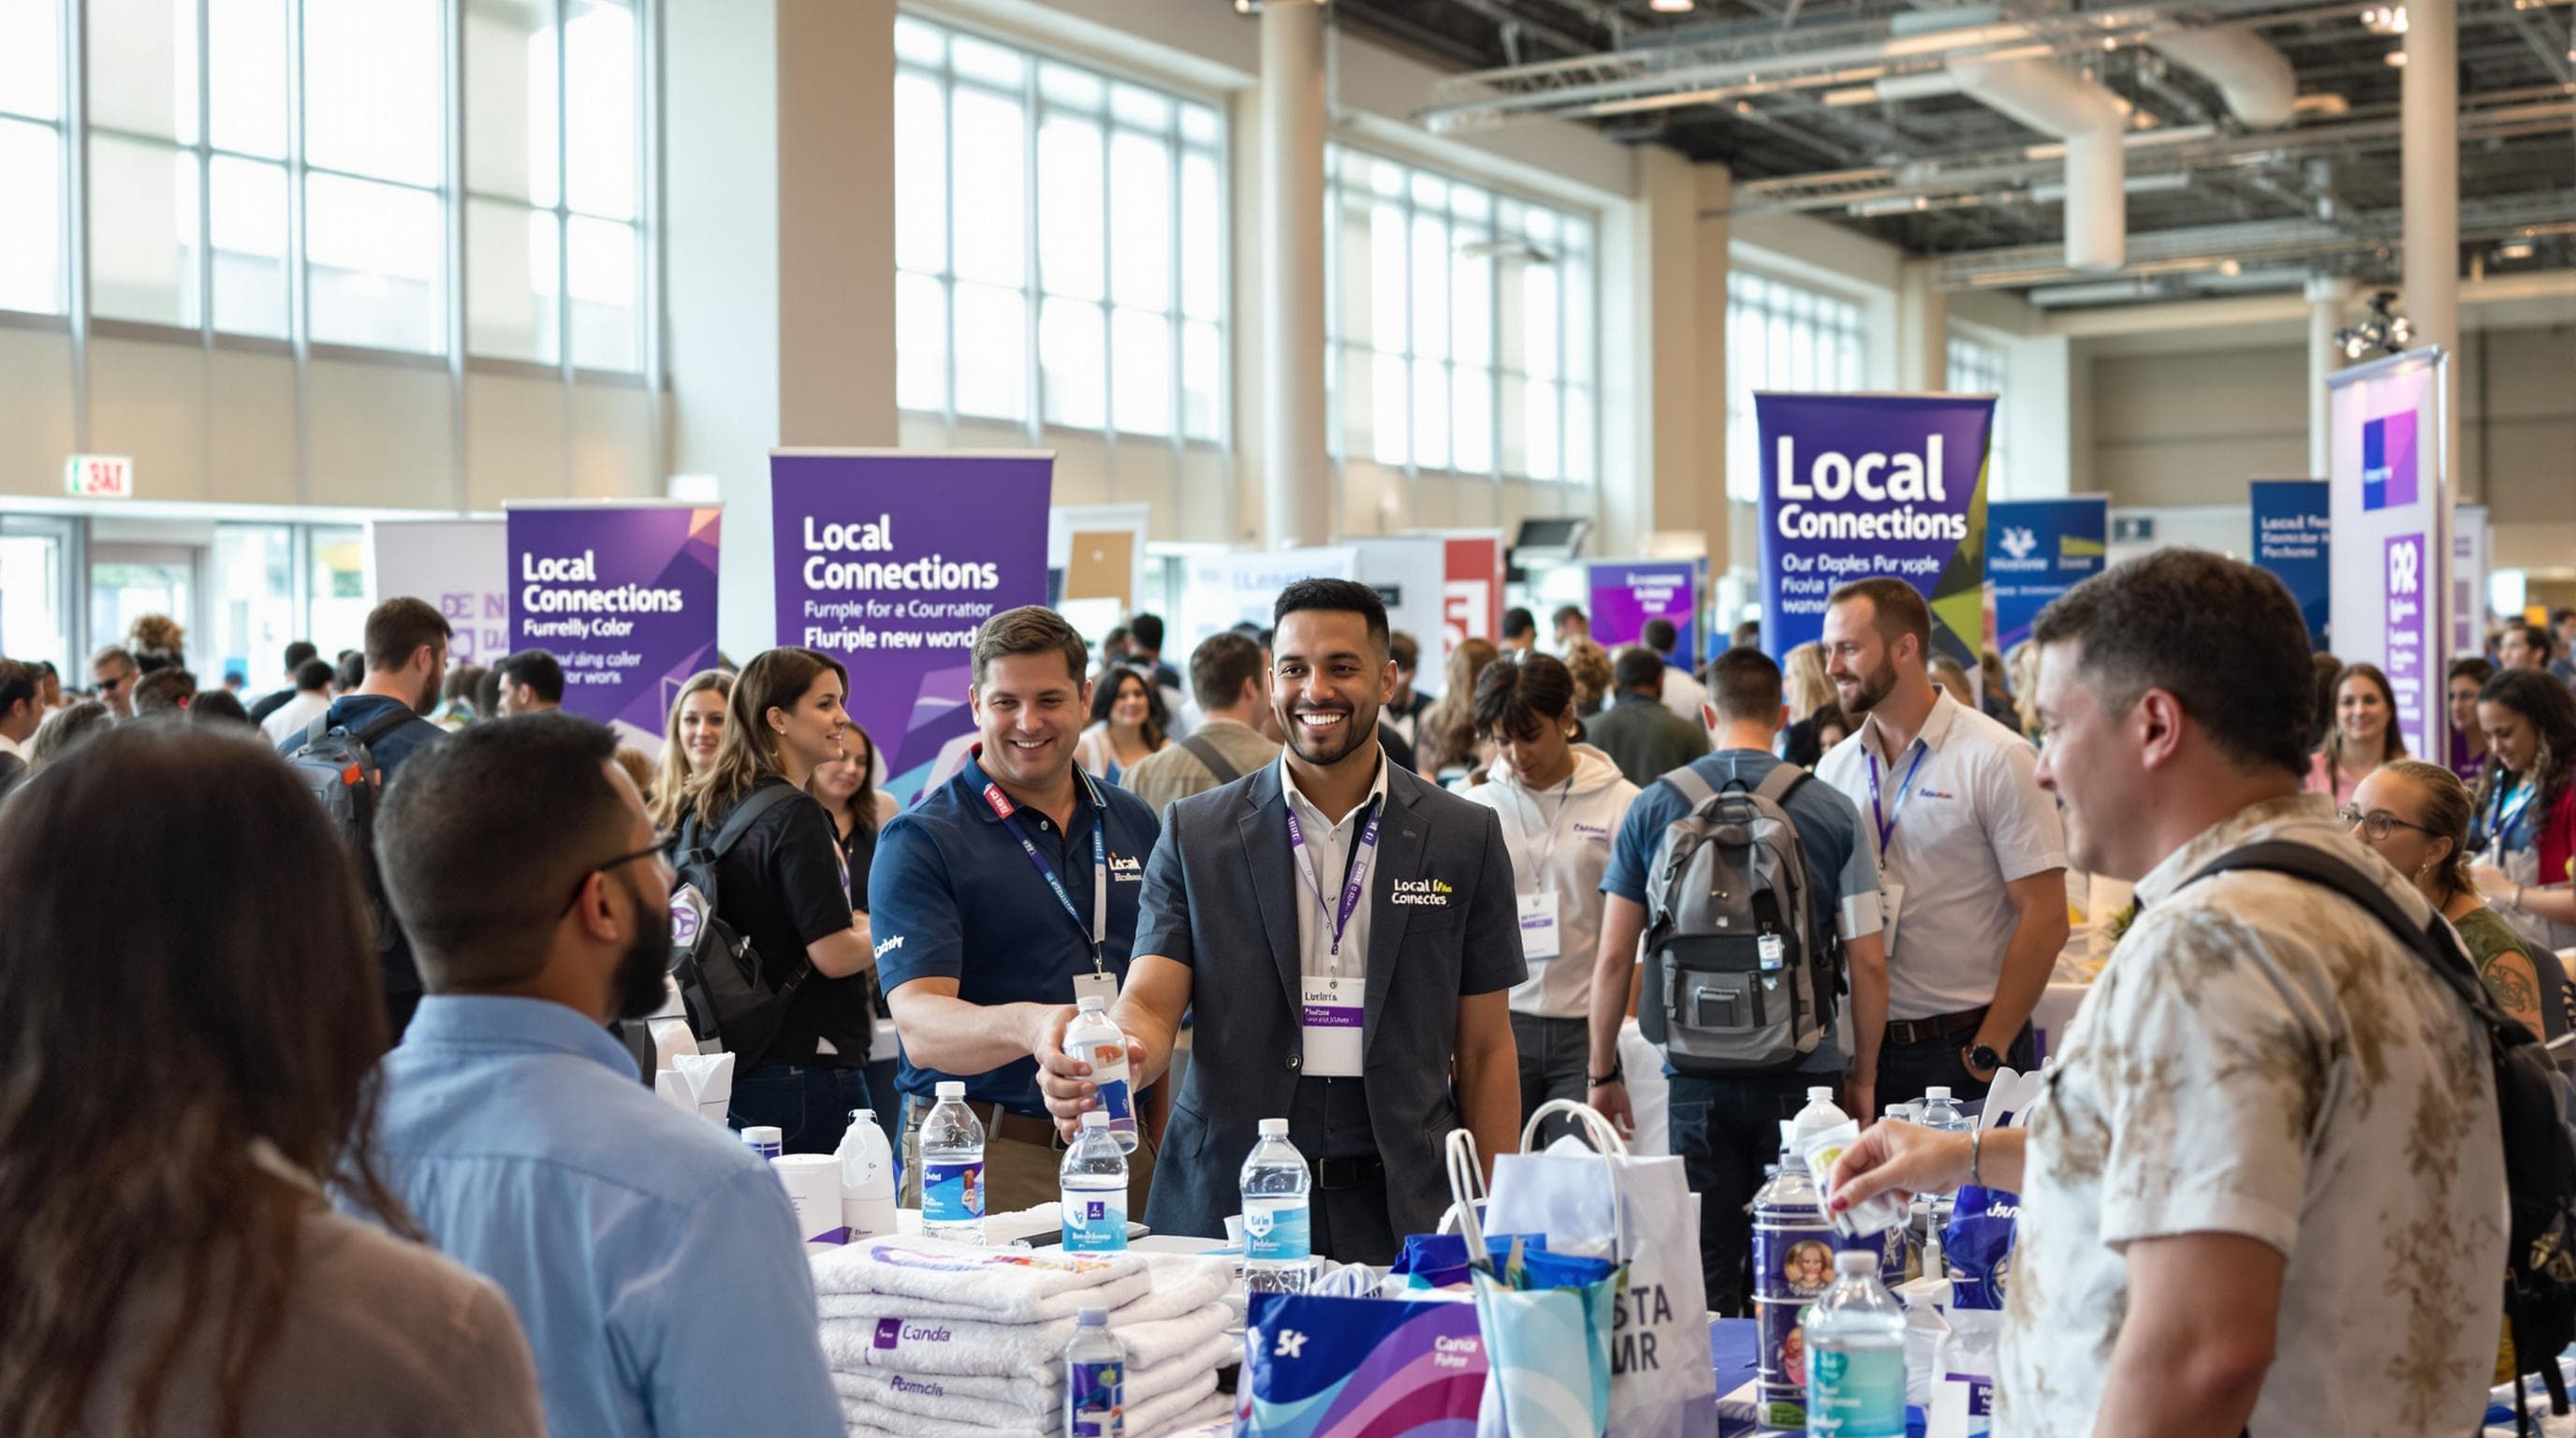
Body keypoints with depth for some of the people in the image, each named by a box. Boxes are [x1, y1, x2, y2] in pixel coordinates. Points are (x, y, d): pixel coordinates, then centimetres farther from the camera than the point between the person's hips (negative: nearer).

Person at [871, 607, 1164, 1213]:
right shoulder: (920, 840, -7)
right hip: (980, 1160, -4)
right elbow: (919, 1027, -19)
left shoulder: (1134, 823, 10)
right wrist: (1027, 1026, -39)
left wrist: (1165, 1139, 8)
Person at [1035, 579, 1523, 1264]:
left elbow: (1485, 1048, 7)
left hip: (1402, 1211, 0)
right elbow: (1151, 1003, -4)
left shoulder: (1465, 839, 4)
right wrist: (1112, 1057, -29)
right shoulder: (1194, 835, 4)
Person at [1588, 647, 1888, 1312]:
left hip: (1697, 1076, 0)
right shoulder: (1834, 812, 0)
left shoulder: (1653, 807, 1)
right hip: (1803, 1071, 0)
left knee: (1704, 1287, 5)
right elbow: (1868, 962, -1)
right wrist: (1864, 1076, 11)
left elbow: (1613, 958, 1)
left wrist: (1603, 1073, 11)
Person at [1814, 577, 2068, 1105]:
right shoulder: (1835, 768, 8)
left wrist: (1989, 1050, -12)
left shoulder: (1996, 759, -7)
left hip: (1961, 1051, -4)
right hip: (1864, 1048, 4)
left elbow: (2045, 920, -9)